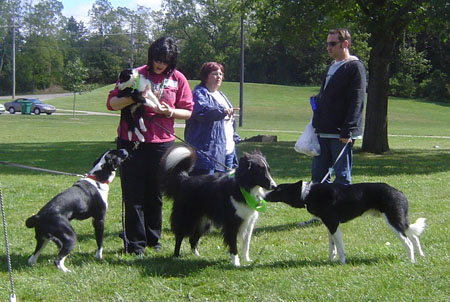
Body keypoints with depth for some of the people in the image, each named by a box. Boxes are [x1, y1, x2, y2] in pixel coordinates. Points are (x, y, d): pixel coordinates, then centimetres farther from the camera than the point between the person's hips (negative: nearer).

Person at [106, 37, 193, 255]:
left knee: (155, 195, 8)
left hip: (162, 142, 2)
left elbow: (187, 111, 9)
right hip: (132, 142, -1)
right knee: (133, 194, 0)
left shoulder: (178, 79, 7)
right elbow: (111, 103, 0)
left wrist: (169, 112, -12)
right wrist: (132, 98, -19)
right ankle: (135, 242, 5)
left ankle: (153, 238, 20)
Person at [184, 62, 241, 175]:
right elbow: (203, 111, -27)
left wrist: (234, 137, 28)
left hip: (228, 150, 9)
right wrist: (222, 111, -42)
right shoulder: (199, 94, -6)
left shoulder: (220, 95, 23)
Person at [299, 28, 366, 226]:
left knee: (342, 175, 0)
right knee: (318, 173, 9)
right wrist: (317, 124, 17)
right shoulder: (331, 67, 18)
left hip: (341, 134, -9)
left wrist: (347, 131, -22)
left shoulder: (354, 67, -9)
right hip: (324, 132, 9)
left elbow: (356, 102, -16)